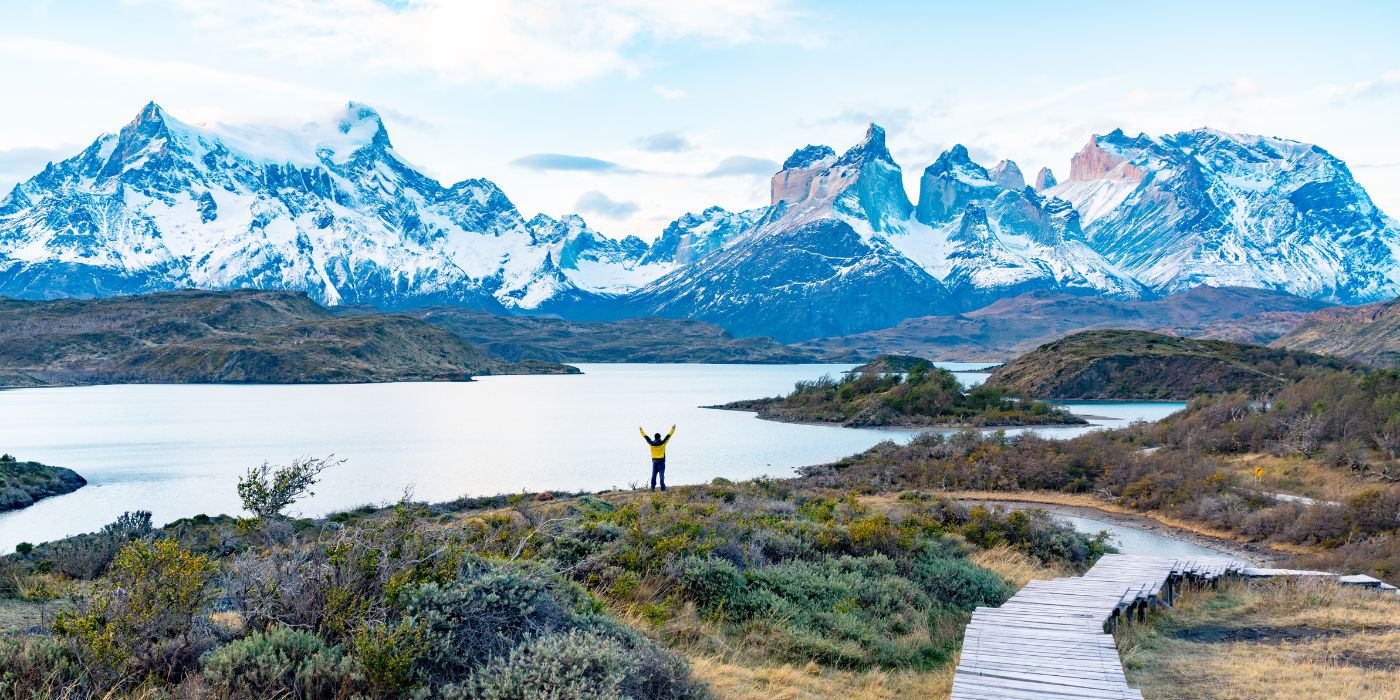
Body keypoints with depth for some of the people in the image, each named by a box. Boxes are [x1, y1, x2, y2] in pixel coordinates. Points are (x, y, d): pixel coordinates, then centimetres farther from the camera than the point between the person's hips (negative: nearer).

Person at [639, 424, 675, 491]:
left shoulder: (651, 443, -2)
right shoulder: (662, 443, -9)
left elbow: (645, 437, 10)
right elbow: (668, 435, -2)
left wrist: (641, 430, 23)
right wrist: (673, 428, 7)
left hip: (654, 461, 3)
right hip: (661, 461, -3)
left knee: (654, 475, 8)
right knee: (661, 475, -3)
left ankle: (652, 487, 7)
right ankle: (662, 488, -6)